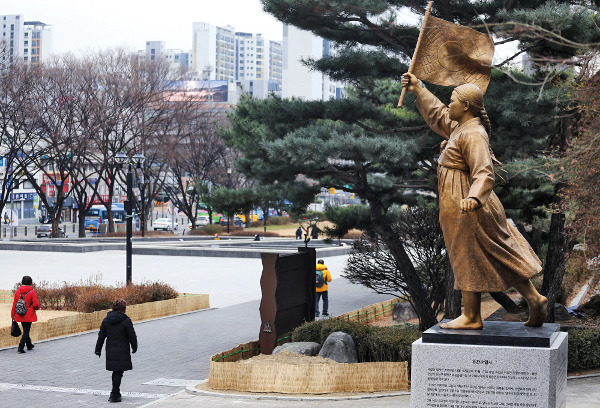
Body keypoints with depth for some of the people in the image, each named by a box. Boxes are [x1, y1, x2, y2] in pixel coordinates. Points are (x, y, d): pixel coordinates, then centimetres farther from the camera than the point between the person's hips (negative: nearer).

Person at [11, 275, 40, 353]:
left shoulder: (17, 292, 0)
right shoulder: (32, 292, -13)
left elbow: (14, 304, 4)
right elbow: (36, 304, -15)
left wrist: (13, 315, 10)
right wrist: (37, 308, 8)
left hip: (20, 315, 5)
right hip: (29, 316, -5)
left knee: (25, 330, 20)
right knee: (26, 331, -1)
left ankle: (29, 345, 34)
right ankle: (21, 347, -13)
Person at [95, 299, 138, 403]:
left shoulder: (106, 320, 4)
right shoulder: (126, 321, -11)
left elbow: (101, 336, 8)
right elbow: (132, 337, -7)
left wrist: (98, 350, 17)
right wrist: (134, 348, 11)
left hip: (110, 351, 5)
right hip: (122, 351, -5)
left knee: (115, 372, 19)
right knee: (118, 372, -1)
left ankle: (116, 393, 28)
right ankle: (114, 395, -3)